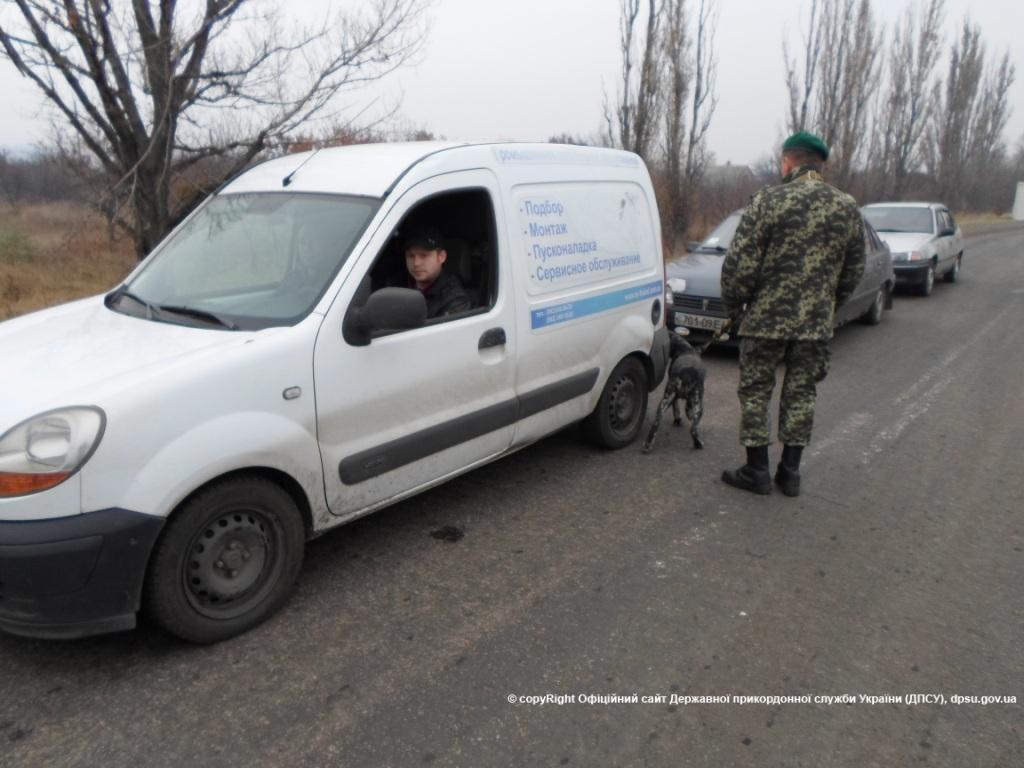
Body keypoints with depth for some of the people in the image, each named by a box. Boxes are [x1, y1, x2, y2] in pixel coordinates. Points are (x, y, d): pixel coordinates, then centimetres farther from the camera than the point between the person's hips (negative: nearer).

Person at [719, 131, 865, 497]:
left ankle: (757, 471, 13)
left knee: (755, 392, 8)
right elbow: (854, 270, 12)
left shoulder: (769, 201, -10)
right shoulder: (847, 208, 6)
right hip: (817, 323, 5)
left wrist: (734, 307, 1)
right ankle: (790, 472, 21)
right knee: (801, 394, 13)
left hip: (766, 319, -4)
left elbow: (739, 262, -13)